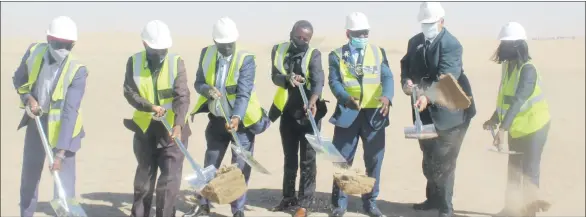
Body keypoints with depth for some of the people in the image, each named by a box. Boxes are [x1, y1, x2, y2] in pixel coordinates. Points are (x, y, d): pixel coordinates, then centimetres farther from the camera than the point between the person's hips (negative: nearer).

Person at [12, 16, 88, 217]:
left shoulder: (77, 70, -25)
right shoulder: (34, 52, -12)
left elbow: (70, 111, -30)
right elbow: (18, 80, 6)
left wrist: (61, 152, -34)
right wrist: (29, 98, -16)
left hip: (62, 125, -4)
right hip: (36, 121, 4)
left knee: (64, 180, -9)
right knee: (29, 175, 18)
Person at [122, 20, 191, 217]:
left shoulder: (176, 62, -11)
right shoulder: (134, 62, -5)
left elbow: (182, 96, -20)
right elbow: (130, 92, -11)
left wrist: (178, 125, -34)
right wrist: (150, 107, -28)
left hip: (172, 129, -2)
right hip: (144, 128, 2)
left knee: (170, 178, -4)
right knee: (144, 176, 16)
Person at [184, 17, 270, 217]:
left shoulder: (246, 59, -18)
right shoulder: (206, 54, -3)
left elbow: (244, 93, -25)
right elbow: (198, 83, -1)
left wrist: (236, 118, -38)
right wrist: (208, 90, -24)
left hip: (241, 121, -4)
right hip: (216, 119, 4)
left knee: (240, 167, 2)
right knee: (210, 164, 15)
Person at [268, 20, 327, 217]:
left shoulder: (313, 55, -9)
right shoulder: (279, 50, 2)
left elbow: (318, 80, -25)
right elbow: (275, 76, -9)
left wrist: (313, 101, -44)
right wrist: (288, 78, -32)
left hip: (308, 113, -4)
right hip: (287, 112, 4)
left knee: (307, 160, -1)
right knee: (289, 158, 15)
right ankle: (289, 197, 27)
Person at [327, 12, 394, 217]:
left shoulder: (378, 52, 8)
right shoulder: (337, 55, 3)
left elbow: (387, 77, -3)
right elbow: (334, 81, -6)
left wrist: (387, 96, -24)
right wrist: (347, 98, -26)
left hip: (374, 114, 2)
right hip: (347, 113, -1)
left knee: (374, 159, 7)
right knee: (342, 159, 4)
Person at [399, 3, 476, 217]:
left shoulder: (451, 45, -16)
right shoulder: (415, 41, 5)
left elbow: (446, 78, -26)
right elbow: (406, 65, 13)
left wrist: (428, 97, -40)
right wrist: (406, 81, -10)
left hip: (447, 111, -7)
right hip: (425, 111, 7)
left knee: (444, 160, -2)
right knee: (429, 158, 18)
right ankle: (433, 198, 34)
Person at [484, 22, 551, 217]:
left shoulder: (528, 70, -26)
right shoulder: (508, 65, 1)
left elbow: (518, 101, -35)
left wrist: (502, 129, -42)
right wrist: (494, 119, 11)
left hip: (533, 126, -9)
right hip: (516, 127, 9)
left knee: (529, 170, 0)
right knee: (514, 168, 17)